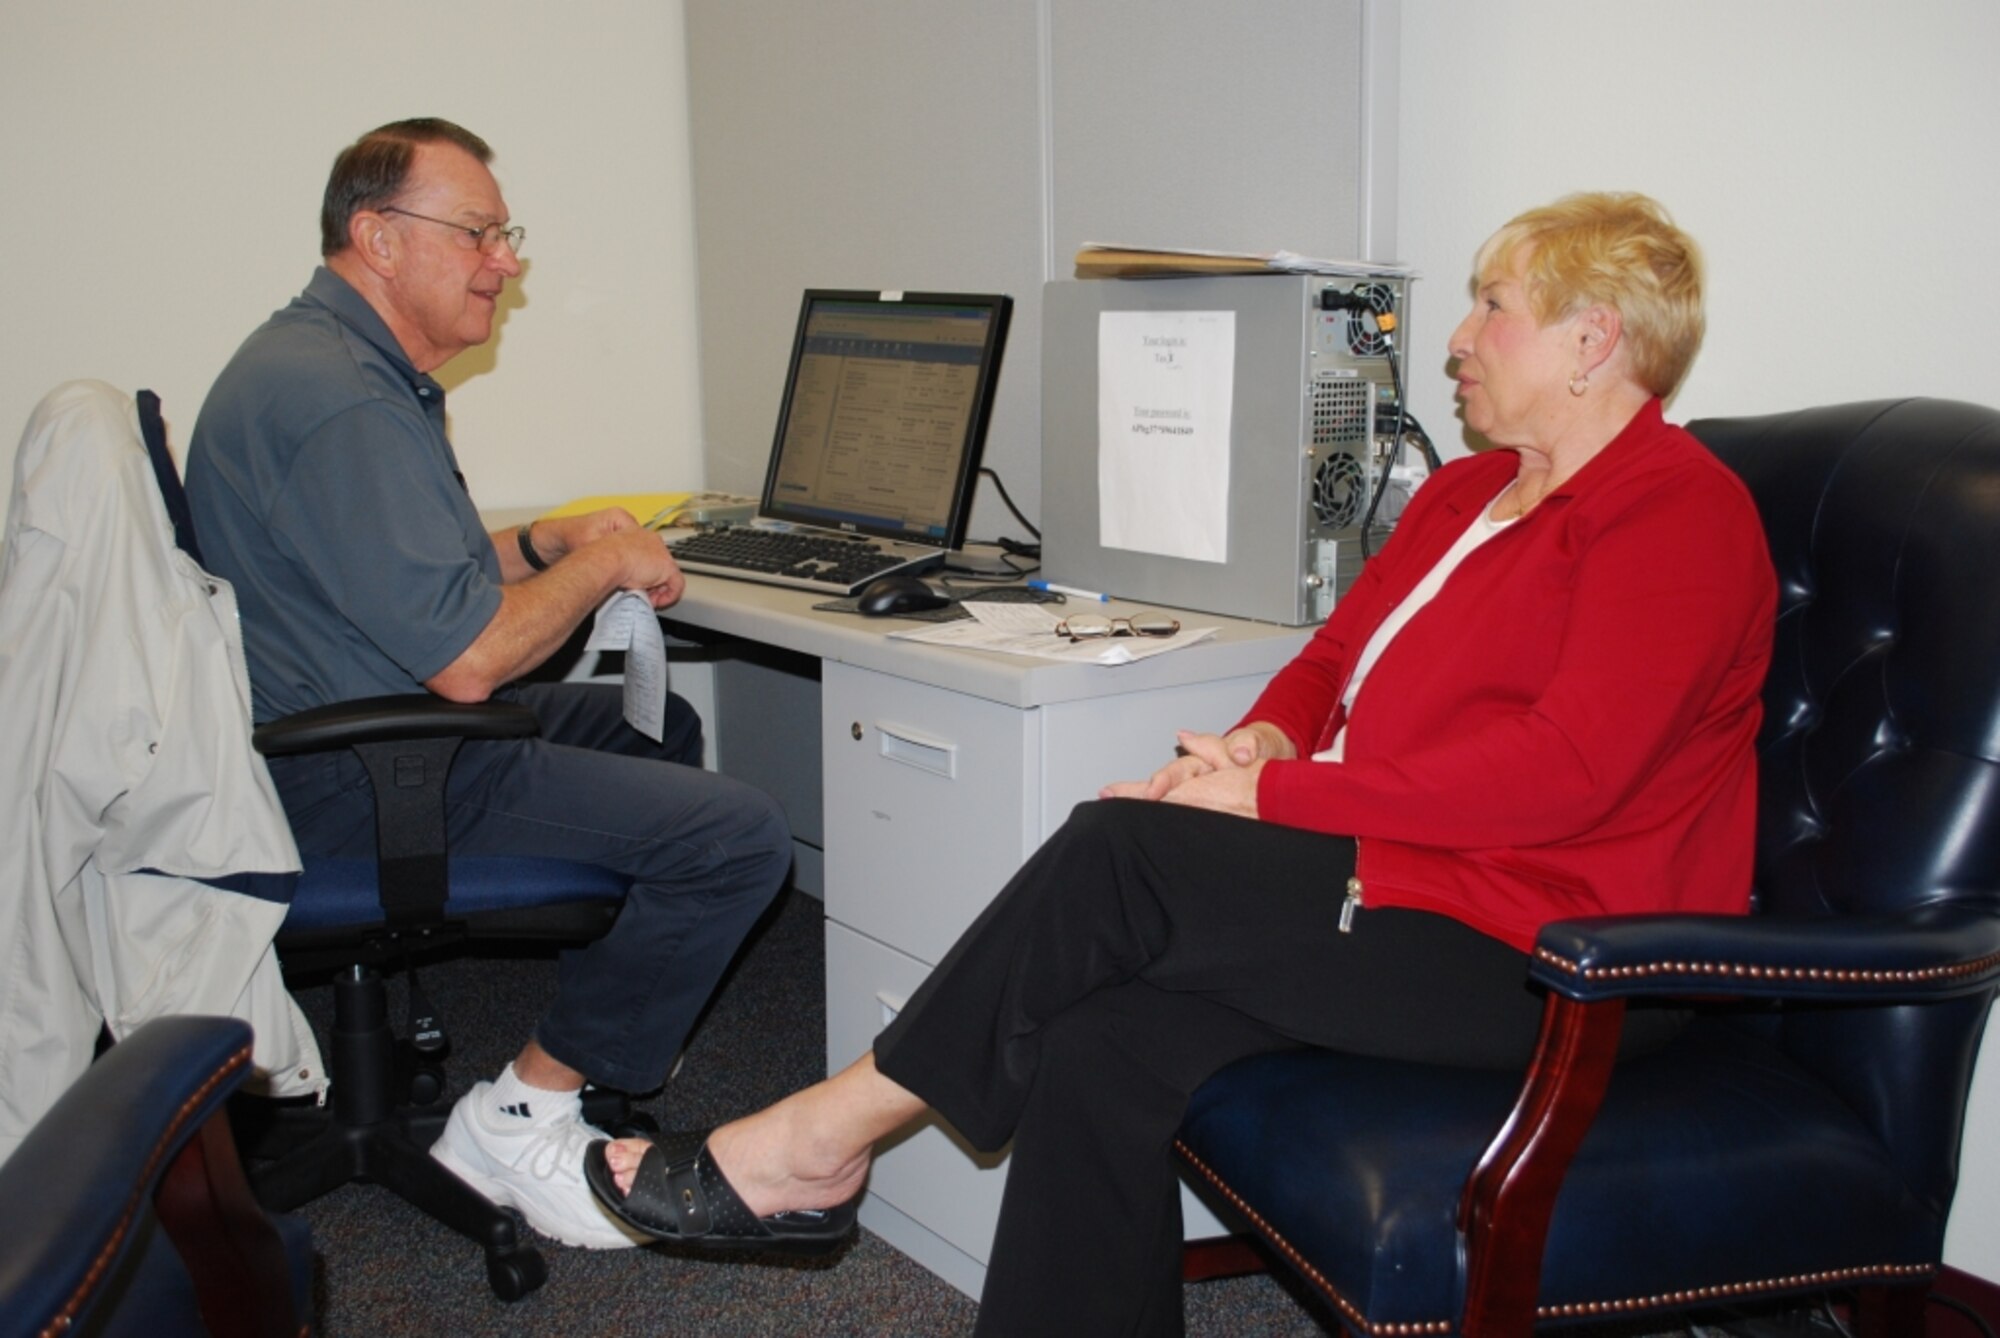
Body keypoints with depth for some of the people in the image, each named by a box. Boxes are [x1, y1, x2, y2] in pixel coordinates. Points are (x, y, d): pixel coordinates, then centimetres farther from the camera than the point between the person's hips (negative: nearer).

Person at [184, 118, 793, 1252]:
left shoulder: (352, 365, 13)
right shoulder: (340, 401, -23)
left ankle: (609, 1026, 33)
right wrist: (603, 566, -10)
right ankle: (522, 1118, -6)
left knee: (658, 726, 28)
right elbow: (465, 660, -27)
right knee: (740, 837, -18)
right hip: (357, 789, -12)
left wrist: (549, 543, 9)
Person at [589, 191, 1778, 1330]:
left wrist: (1277, 796, -18)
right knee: (1106, 1045, -17)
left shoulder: (1679, 514, -9)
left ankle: (824, 1138, -8)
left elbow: (1564, 768, -20)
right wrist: (1266, 736, -4)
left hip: (1544, 959, -8)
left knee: (1122, 850, -22)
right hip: (1393, 877, 8)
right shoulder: (1465, 492, 21)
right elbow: (1340, 652, 21)